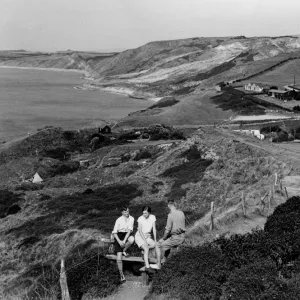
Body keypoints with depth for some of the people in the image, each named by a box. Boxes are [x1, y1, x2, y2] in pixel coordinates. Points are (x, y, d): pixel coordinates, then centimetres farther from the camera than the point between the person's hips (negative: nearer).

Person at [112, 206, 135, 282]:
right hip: (119, 235, -1)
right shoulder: (119, 220, -1)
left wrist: (124, 240, -20)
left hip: (127, 235, 1)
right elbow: (114, 232, -3)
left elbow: (129, 230, -9)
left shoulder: (131, 219, 0)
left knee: (132, 239, -37)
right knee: (119, 256, -16)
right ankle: (121, 275, -5)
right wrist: (119, 241, -17)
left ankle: (124, 251, -5)